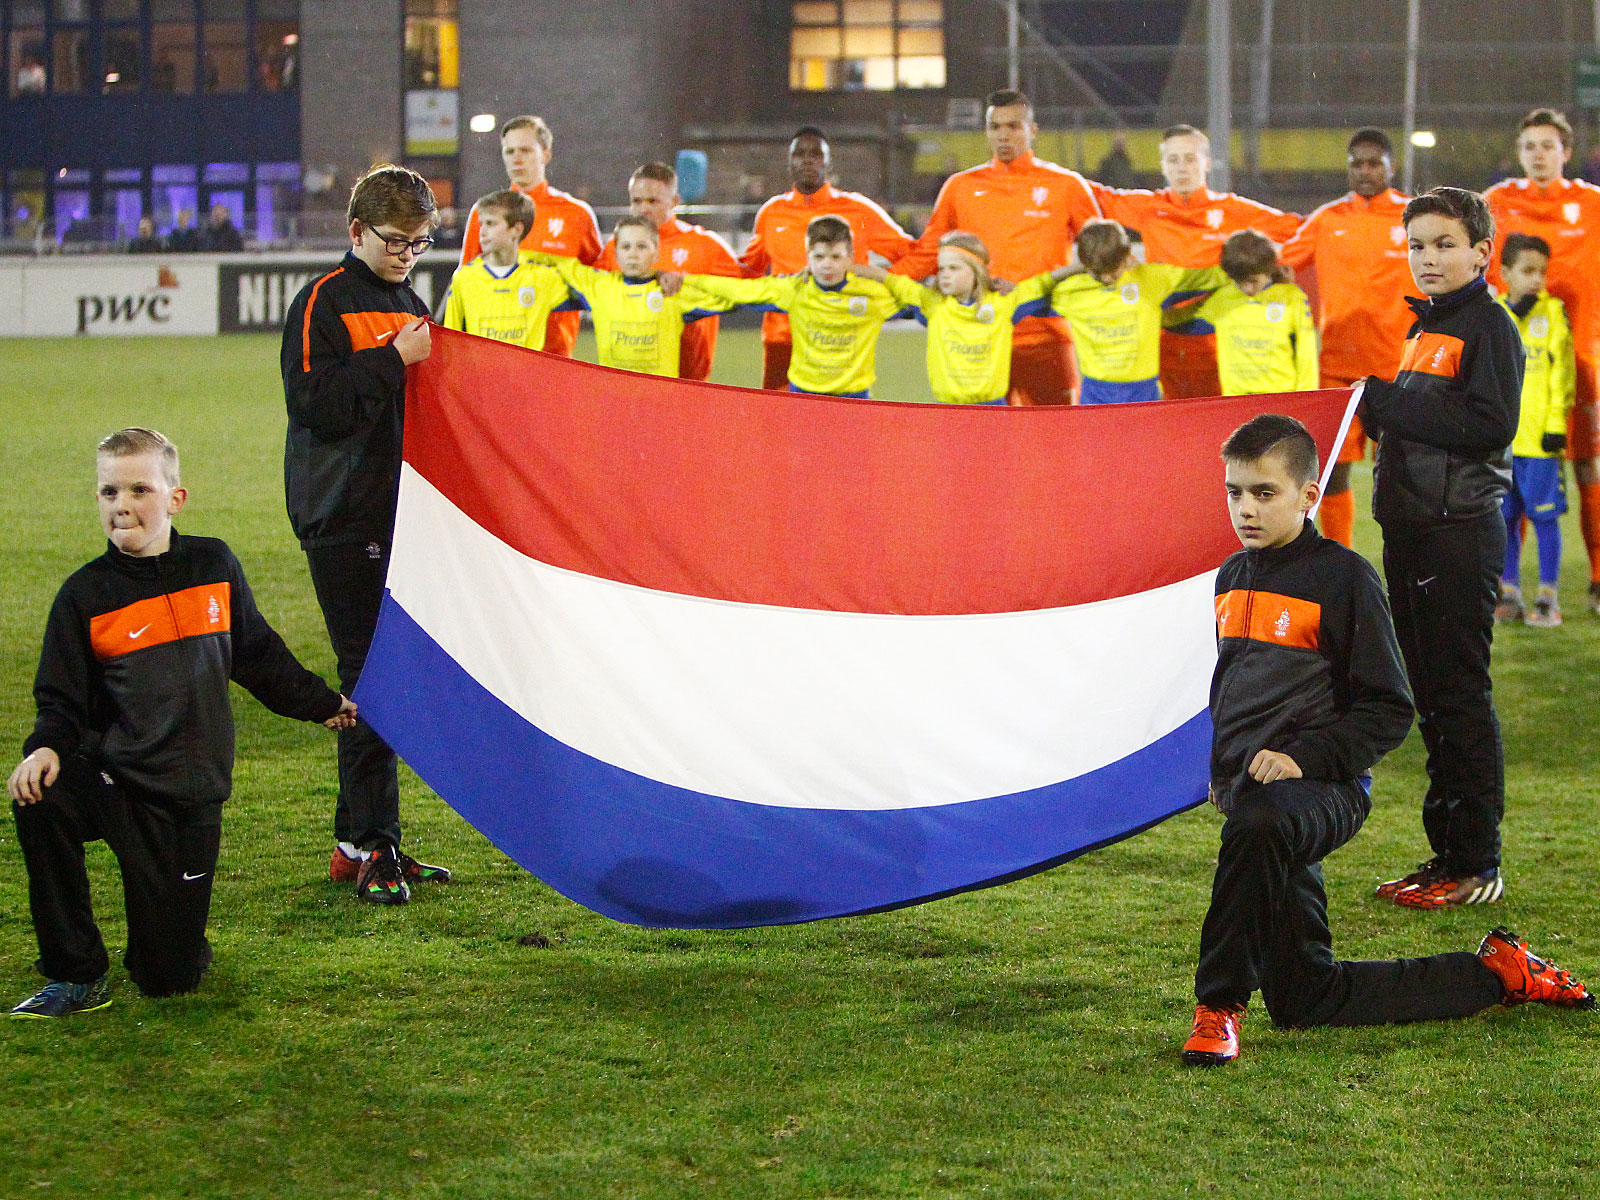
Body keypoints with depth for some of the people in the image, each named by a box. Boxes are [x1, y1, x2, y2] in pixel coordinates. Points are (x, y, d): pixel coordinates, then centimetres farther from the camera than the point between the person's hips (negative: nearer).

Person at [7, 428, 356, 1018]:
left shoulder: (215, 566, 2)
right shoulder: (86, 594, -5)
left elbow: (259, 655, 18)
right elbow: (61, 699, -3)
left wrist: (322, 703, 29)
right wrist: (47, 747, -24)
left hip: (193, 793, 1)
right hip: (113, 777, -1)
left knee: (170, 978, -6)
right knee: (40, 802, -36)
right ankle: (77, 976, -17)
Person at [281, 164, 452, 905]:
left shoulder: (410, 306, 17)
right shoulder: (323, 304, -5)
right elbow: (314, 402, -16)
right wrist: (394, 361, -19)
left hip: (400, 512, 8)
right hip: (344, 518, -7)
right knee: (368, 678, -9)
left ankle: (358, 839, 15)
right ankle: (371, 848, -7)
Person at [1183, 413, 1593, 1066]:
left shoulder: (1343, 576, -6)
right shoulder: (1232, 578, 15)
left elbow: (1389, 710, -9)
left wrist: (1303, 756, -20)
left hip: (1324, 790, -8)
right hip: (1247, 788, 8)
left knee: (1258, 821, -46)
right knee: (1304, 1001, 8)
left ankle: (1219, 1005, -34)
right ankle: (1496, 973, 24)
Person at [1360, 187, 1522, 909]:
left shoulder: (1489, 326, -9)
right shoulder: (1425, 326, 19)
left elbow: (1492, 425, -20)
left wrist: (1390, 401, -16)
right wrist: (1379, 405, 5)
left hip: (1462, 530, -9)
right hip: (1411, 527, 9)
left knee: (1461, 695, -7)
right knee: (1430, 696, 11)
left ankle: (1477, 865, -2)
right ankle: (1447, 852, 18)